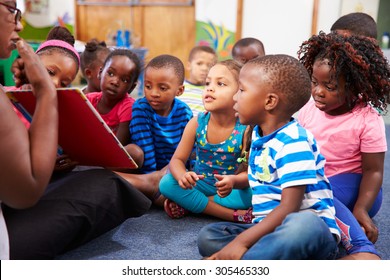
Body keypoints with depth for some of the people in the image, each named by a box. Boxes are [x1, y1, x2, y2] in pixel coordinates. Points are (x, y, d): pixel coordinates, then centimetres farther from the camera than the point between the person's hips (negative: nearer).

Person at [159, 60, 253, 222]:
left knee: (251, 194, -32)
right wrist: (182, 176, -31)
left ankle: (189, 204, -17)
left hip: (230, 189, -2)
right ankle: (233, 215, -21)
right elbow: (177, 159, -7)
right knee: (166, 183, -22)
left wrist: (234, 181, -40)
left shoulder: (245, 129, -18)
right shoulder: (197, 123, -10)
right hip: (199, 185, 3)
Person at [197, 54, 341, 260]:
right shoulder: (258, 135, 11)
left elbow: (289, 208, -23)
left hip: (311, 229, -8)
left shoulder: (294, 141, -17)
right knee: (208, 236, -8)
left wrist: (242, 241, -25)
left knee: (303, 223, -42)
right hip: (269, 229, 8)